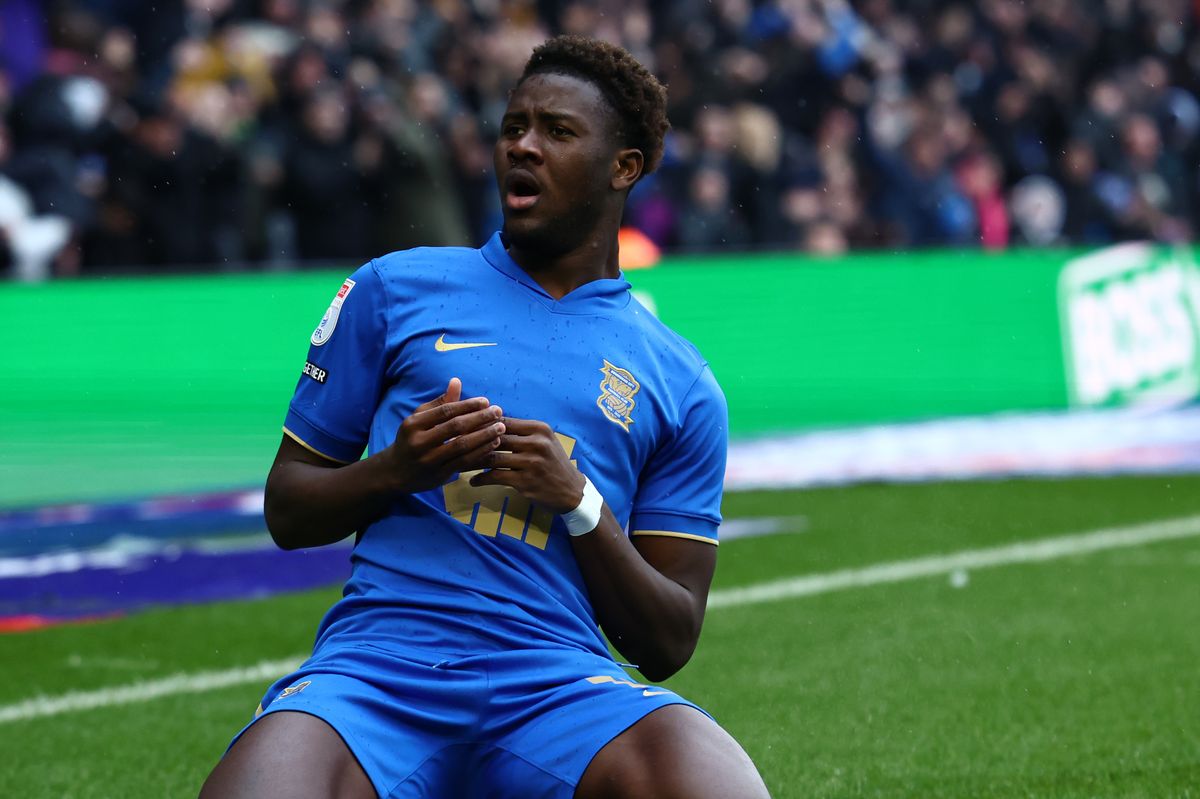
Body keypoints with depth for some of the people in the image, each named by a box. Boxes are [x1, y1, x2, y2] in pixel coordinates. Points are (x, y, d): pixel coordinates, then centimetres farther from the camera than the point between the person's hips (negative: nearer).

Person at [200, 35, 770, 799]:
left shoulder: (681, 385, 15)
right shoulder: (396, 289, 16)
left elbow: (667, 642, 12)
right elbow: (287, 512, 17)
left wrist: (579, 503, -5)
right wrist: (396, 469, -5)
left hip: (560, 684, 0)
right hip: (377, 665, 0)